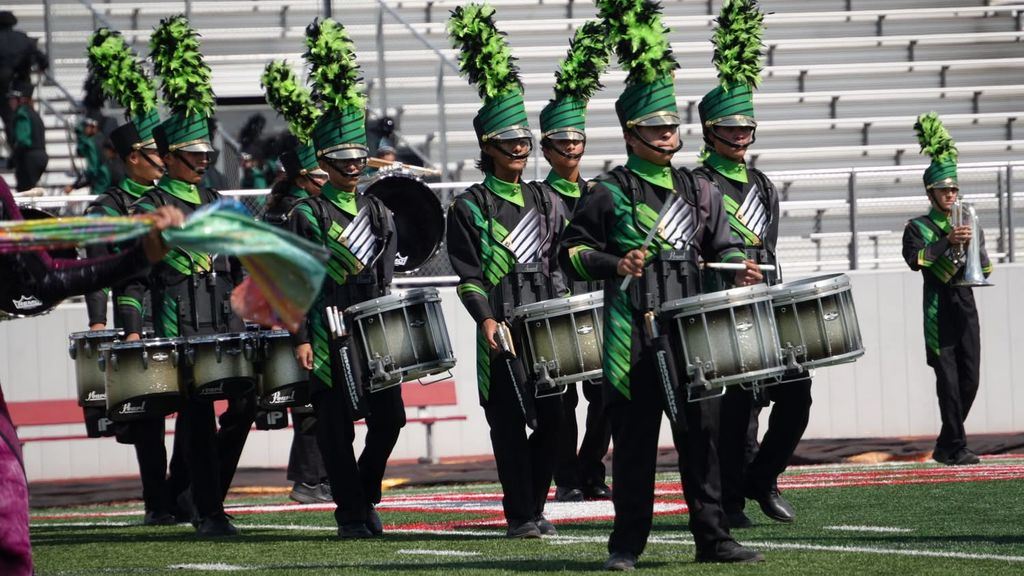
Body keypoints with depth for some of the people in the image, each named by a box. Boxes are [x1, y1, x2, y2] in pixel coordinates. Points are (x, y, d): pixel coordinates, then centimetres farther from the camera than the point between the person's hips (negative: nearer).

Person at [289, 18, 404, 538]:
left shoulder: (376, 212, 13)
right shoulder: (307, 215, -3)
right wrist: (300, 339, -11)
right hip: (329, 335, -5)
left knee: (388, 418, 1)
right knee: (336, 429, -1)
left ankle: (364, 497, 20)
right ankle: (351, 514, 7)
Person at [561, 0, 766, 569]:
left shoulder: (697, 190, 14)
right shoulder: (608, 194, -1)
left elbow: (723, 244, 19)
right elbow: (572, 252, 1)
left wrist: (737, 268, -3)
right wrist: (615, 265, -16)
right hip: (635, 340, -4)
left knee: (702, 435, 2)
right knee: (634, 442, 1)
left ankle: (713, 539, 6)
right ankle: (627, 543, 9)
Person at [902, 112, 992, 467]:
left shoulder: (970, 225, 18)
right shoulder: (918, 228, 3)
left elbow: (985, 270, 14)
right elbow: (915, 259, -16)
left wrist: (973, 245, -5)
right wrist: (947, 241, -22)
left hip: (965, 307, 5)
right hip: (939, 313, -5)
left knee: (970, 380, 2)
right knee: (949, 381, -8)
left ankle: (945, 447, 15)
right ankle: (956, 448, -5)